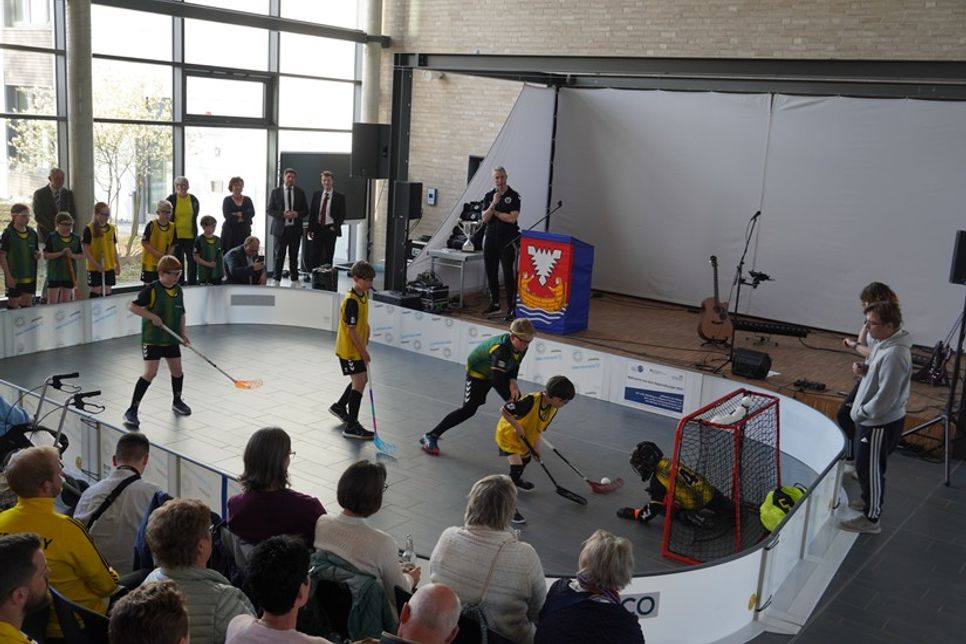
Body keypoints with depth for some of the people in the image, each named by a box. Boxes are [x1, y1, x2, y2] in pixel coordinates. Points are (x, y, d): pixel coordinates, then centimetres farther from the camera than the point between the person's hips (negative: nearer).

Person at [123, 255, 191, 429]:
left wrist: (183, 333, 5)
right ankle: (132, 411, -5)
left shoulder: (178, 290, 5)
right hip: (152, 338, -6)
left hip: (171, 339, 6)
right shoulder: (152, 289, -14)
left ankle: (177, 401, 38)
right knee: (150, 373, -12)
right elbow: (132, 306, -19)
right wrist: (152, 316, -25)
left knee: (177, 371, 13)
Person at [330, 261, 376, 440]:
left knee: (361, 380, 20)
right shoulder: (352, 301, -24)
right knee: (359, 383, -8)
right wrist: (363, 351, -19)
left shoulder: (363, 295, 5)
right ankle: (351, 426, -3)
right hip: (349, 349, -9)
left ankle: (339, 406, 40)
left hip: (357, 348, 9)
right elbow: (351, 330, -24)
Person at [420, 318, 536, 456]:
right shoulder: (500, 349, -40)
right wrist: (509, 400, -44)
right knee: (469, 409, -16)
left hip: (500, 371, 8)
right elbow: (496, 379, -46)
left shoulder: (522, 346, -16)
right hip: (478, 372, -8)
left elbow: (515, 364, 3)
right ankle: (431, 437, -11)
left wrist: (513, 381, -14)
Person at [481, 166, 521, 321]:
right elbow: (485, 218, 0)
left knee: (508, 273, -8)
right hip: (491, 238, 5)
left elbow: (512, 218, -12)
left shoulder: (513, 196, -3)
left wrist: (495, 212, -4)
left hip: (508, 239, -5)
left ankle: (511, 307, -5)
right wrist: (493, 204, -13)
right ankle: (494, 303, 26)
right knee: (491, 272, 11)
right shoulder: (488, 196, 9)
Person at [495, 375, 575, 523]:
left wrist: (536, 447, -7)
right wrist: (517, 426, -30)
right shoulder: (531, 401, -38)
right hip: (508, 433, -8)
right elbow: (503, 411, -34)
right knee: (516, 466, -17)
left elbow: (538, 429, -1)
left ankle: (516, 480, 60)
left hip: (524, 437, 8)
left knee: (526, 458, 28)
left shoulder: (553, 409, -12)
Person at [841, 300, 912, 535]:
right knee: (865, 465, 25)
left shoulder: (894, 354, -29)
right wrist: (864, 369, -2)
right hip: (872, 419, 10)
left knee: (870, 469, 4)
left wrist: (861, 413, -16)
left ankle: (871, 519, 18)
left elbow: (885, 398, -28)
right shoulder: (883, 343, 1)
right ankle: (869, 499, 46)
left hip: (881, 424, -10)